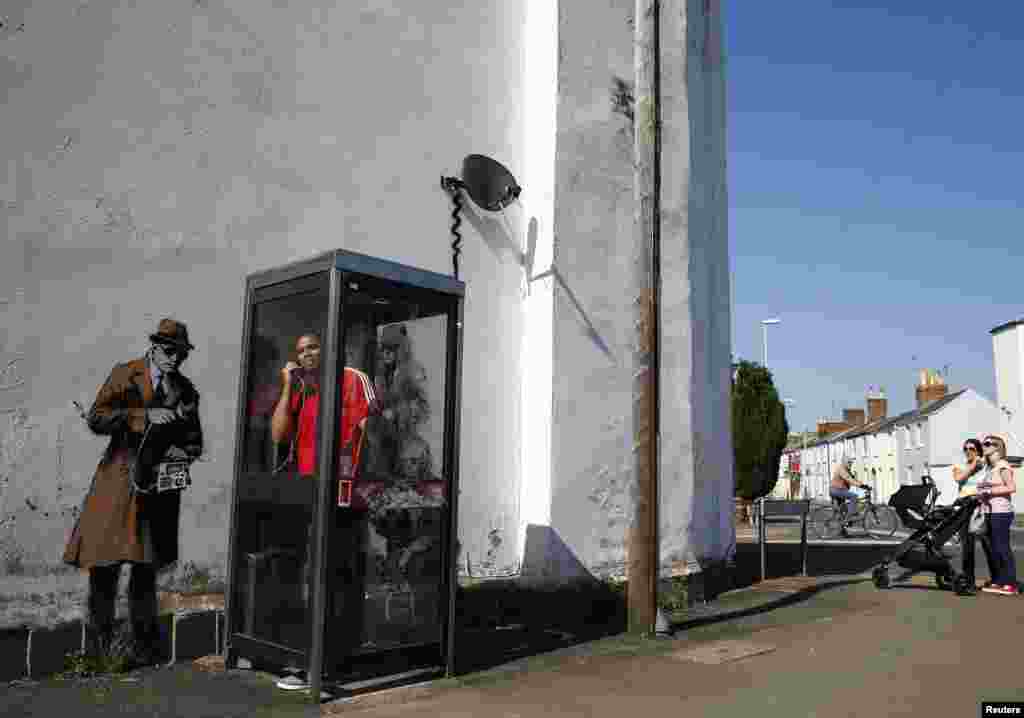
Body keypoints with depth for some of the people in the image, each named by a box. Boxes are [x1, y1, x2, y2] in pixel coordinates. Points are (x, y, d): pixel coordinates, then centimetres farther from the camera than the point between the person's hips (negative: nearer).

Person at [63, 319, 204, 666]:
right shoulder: (125, 374, 2)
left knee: (146, 569, 8)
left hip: (160, 485, 2)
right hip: (118, 481, -2)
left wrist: (175, 455, -4)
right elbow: (96, 418, -9)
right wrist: (145, 415, -19)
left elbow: (193, 442, 17)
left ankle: (143, 648, 18)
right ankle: (98, 646, 15)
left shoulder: (187, 391, 11)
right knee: (103, 565, -1)